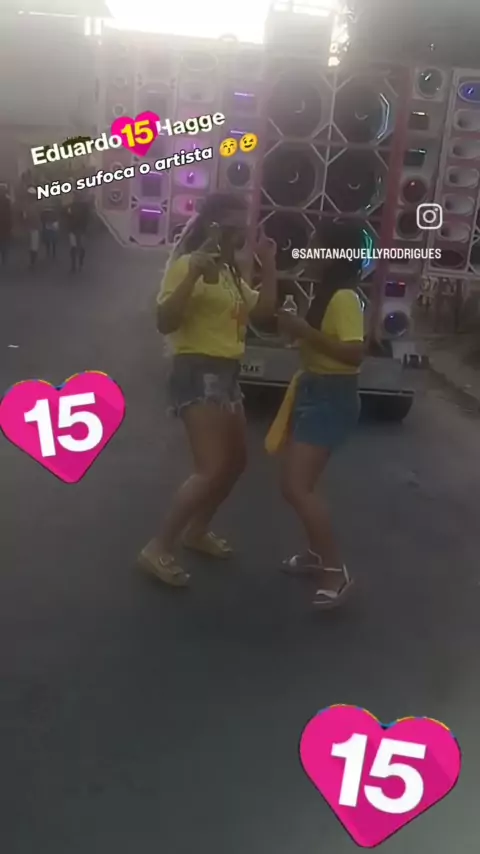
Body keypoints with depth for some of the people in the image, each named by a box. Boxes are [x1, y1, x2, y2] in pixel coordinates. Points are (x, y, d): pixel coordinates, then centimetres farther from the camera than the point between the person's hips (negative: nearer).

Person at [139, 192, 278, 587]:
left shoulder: (230, 272, 16)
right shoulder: (186, 265, -11)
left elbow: (262, 312, 14)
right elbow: (165, 322, -22)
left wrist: (268, 265, 8)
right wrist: (192, 274, -32)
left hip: (227, 374, 10)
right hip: (197, 372, -10)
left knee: (235, 462, 17)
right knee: (212, 470, -15)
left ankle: (197, 531, 34)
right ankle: (158, 549, -3)